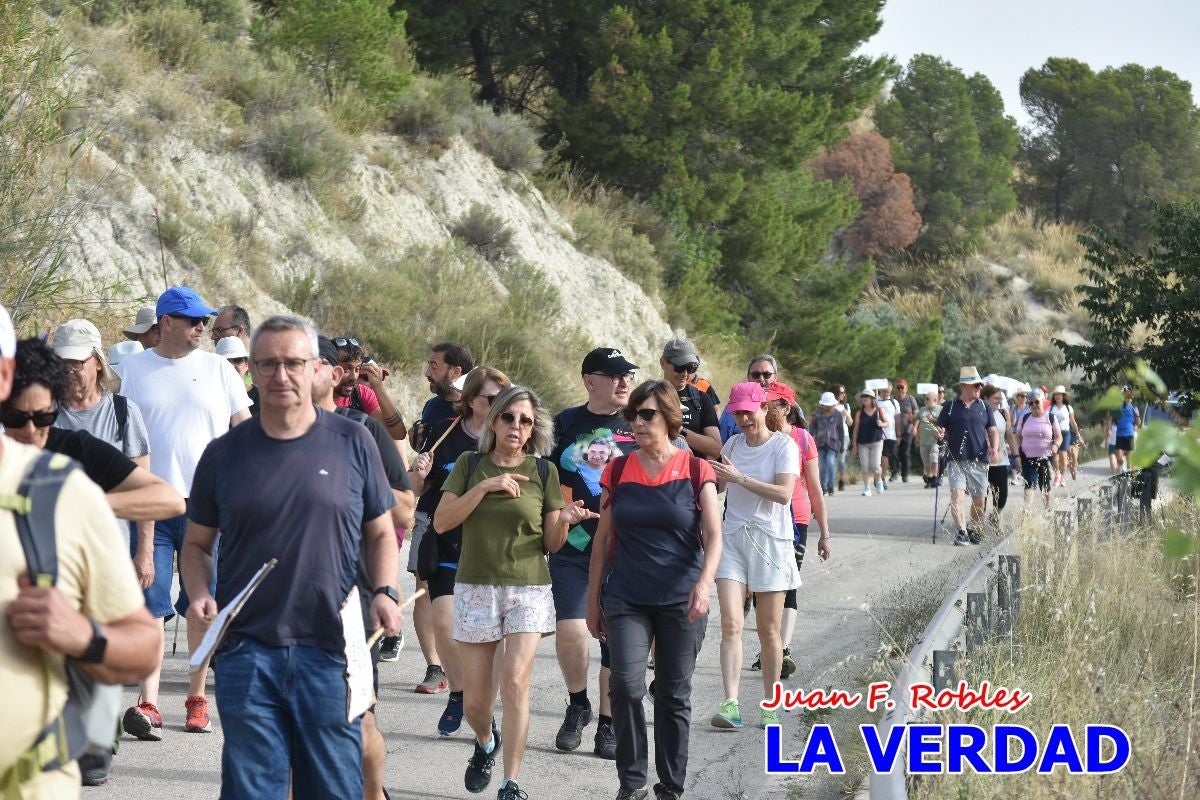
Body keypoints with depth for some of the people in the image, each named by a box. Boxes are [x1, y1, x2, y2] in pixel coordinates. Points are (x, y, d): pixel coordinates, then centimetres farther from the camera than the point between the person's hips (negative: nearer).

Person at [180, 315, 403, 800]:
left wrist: (385, 592, -5)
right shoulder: (224, 454, 7)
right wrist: (200, 595, -5)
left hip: (330, 652, 0)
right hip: (246, 654, 1)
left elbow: (380, 534, 12)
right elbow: (196, 544, 14)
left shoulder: (352, 444, 5)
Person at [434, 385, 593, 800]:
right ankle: (485, 742, 39)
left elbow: (551, 542, 5)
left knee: (515, 684, -16)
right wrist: (485, 486, -17)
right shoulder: (470, 464, 3)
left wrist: (564, 520, -17)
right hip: (475, 589, 1)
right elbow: (442, 521, -7)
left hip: (529, 590, -1)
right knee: (474, 699, 5)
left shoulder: (543, 472, 3)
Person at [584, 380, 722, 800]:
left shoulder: (696, 471, -1)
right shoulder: (618, 471, 5)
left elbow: (713, 536, -8)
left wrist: (704, 582, -26)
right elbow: (603, 538, 9)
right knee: (626, 685, -15)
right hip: (626, 600, 1)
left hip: (681, 602, -1)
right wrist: (593, 600, 9)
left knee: (674, 695, 6)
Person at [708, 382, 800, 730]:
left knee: (769, 630, 3)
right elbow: (717, 486, 25)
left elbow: (784, 493, -18)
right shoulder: (732, 445, 11)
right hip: (733, 538, 3)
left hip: (770, 541, -3)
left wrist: (739, 478, -21)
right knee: (730, 624, -11)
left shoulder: (784, 445, -4)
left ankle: (769, 707, 15)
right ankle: (730, 705, -17)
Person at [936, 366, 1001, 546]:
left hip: (979, 459, 3)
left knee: (979, 500, 6)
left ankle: (974, 529, 24)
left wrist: (995, 447, -8)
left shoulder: (984, 407, 12)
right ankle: (961, 532, -19)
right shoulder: (950, 407, 5)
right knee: (957, 496, -17)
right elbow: (942, 432, 7)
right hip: (956, 459, -2)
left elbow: (993, 431, 11)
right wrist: (940, 435, -17)